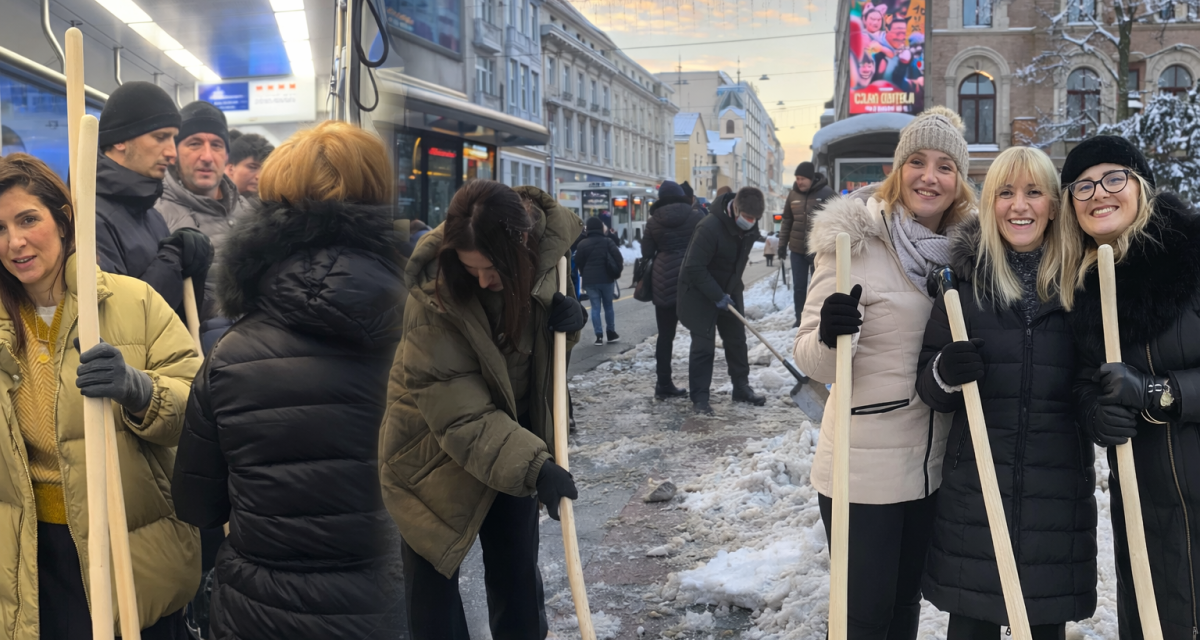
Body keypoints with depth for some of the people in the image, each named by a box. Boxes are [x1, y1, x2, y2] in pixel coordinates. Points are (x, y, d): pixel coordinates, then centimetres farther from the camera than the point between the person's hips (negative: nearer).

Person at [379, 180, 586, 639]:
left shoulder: (543, 252, -14)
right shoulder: (434, 296, -29)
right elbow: (459, 415, -30)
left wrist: (570, 318, -16)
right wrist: (533, 466, -40)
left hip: (513, 436, 4)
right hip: (435, 452, -4)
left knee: (517, 573, 14)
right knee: (432, 578, 7)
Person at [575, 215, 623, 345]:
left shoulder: (582, 244, 2)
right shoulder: (607, 241, 0)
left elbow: (578, 262, 4)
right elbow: (618, 257, -7)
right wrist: (617, 271, 7)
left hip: (590, 280, 0)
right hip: (607, 279, 0)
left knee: (595, 307, 2)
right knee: (608, 306, 13)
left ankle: (599, 336, -3)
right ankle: (611, 333, 17)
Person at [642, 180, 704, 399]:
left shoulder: (654, 221, 2)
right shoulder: (696, 215, -3)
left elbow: (646, 252, 8)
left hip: (664, 282, 2)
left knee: (665, 335, 9)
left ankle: (663, 384, 11)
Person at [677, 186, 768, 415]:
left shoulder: (749, 228, -6)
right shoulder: (709, 228, -31)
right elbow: (694, 268, -29)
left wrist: (732, 290, 10)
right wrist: (717, 296, -27)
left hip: (729, 291, 7)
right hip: (700, 293, -7)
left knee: (737, 340, 13)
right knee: (703, 345, -5)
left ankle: (741, 388, 26)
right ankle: (699, 397, 3)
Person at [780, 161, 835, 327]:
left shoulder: (827, 194, -8)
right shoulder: (793, 194, 3)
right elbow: (786, 221, 10)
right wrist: (782, 244, 8)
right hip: (797, 250, 3)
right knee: (798, 287, 7)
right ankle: (800, 319, 17)